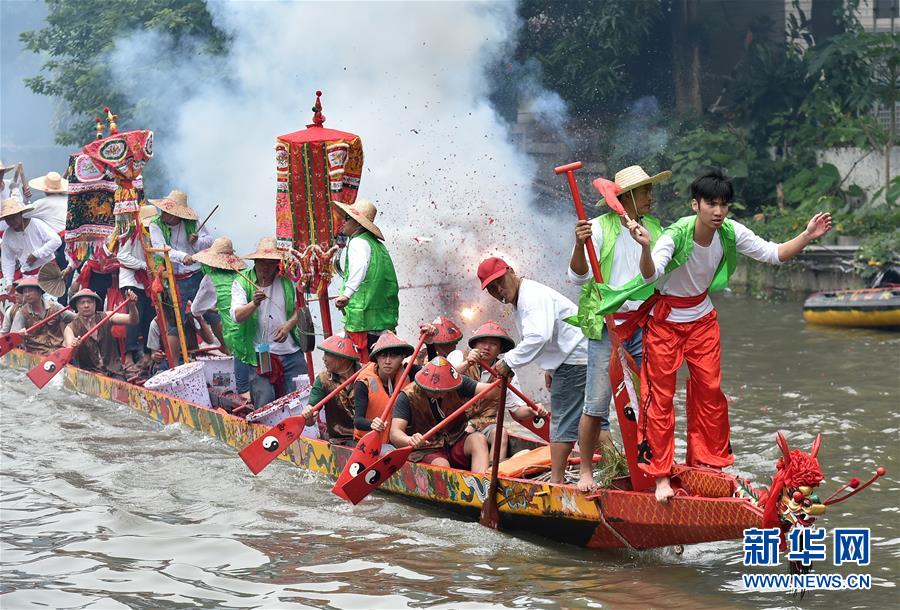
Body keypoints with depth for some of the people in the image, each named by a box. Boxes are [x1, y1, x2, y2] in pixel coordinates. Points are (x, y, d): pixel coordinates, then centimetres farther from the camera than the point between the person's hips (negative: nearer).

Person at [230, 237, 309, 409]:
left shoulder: (288, 280, 7)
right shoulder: (241, 283, 0)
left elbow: (299, 309, 10)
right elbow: (236, 316, -12)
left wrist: (288, 325, -10)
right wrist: (254, 304, -31)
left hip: (291, 352, 2)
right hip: (259, 355, -2)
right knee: (264, 402, -8)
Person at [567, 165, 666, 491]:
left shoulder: (655, 229, 11)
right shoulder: (599, 228, -5)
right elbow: (579, 276, -11)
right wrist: (580, 245, -27)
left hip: (644, 326, 5)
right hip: (608, 325, -4)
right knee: (597, 405, -3)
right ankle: (585, 473, 6)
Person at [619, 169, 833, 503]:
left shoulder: (731, 233, -15)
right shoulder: (675, 235, -30)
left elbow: (773, 253, -6)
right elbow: (651, 274, -44)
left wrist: (808, 236, -20)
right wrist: (645, 248, -65)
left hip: (702, 318, 5)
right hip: (665, 321, -5)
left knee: (710, 391, 7)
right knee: (661, 396, -2)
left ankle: (709, 464, 20)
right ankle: (660, 475, 4)